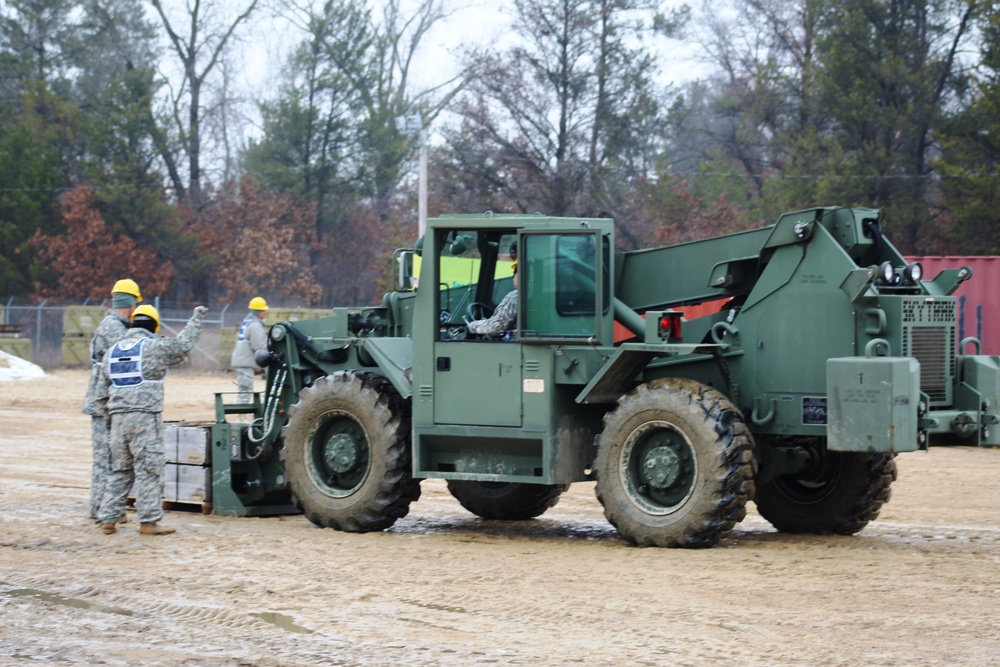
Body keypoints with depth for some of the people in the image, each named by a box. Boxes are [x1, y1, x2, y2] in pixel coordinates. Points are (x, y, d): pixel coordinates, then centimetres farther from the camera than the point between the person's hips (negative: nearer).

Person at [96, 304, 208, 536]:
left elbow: (106, 385, 19)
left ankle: (108, 518, 10)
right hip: (146, 416, -6)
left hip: (118, 417, 6)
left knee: (120, 469, 13)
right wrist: (197, 319, 13)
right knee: (149, 469, -3)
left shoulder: (112, 351, 14)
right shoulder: (155, 347, -5)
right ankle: (149, 520, -4)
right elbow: (184, 343, 1)